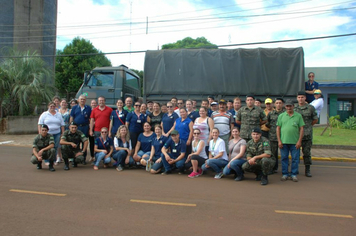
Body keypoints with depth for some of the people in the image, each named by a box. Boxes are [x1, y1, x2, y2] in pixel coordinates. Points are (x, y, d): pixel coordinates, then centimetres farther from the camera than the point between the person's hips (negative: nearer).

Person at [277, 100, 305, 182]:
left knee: (295, 158, 4)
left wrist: (299, 141, -3)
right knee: (284, 158, 7)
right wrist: (279, 141, -1)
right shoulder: (281, 116, 8)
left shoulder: (298, 116, 5)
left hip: (295, 142, -1)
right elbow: (278, 128, 6)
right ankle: (285, 174, 17)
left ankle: (294, 174, 16)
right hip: (283, 141, 1)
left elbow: (301, 129, 4)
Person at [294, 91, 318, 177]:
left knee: (307, 152, 2)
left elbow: (315, 120, 10)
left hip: (307, 134, -1)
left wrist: (307, 125, 11)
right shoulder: (294, 108, 6)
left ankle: (307, 170, 11)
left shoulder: (311, 108, 2)